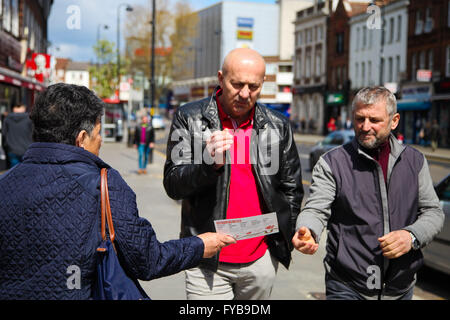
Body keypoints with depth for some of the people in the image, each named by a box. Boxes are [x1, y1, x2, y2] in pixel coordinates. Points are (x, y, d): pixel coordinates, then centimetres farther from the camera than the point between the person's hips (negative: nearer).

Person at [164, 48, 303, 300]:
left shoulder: (278, 125, 6)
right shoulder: (190, 118, -2)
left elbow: (292, 188, 14)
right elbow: (173, 185, -6)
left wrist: (282, 240, 9)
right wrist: (209, 163, -23)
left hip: (261, 259, 3)